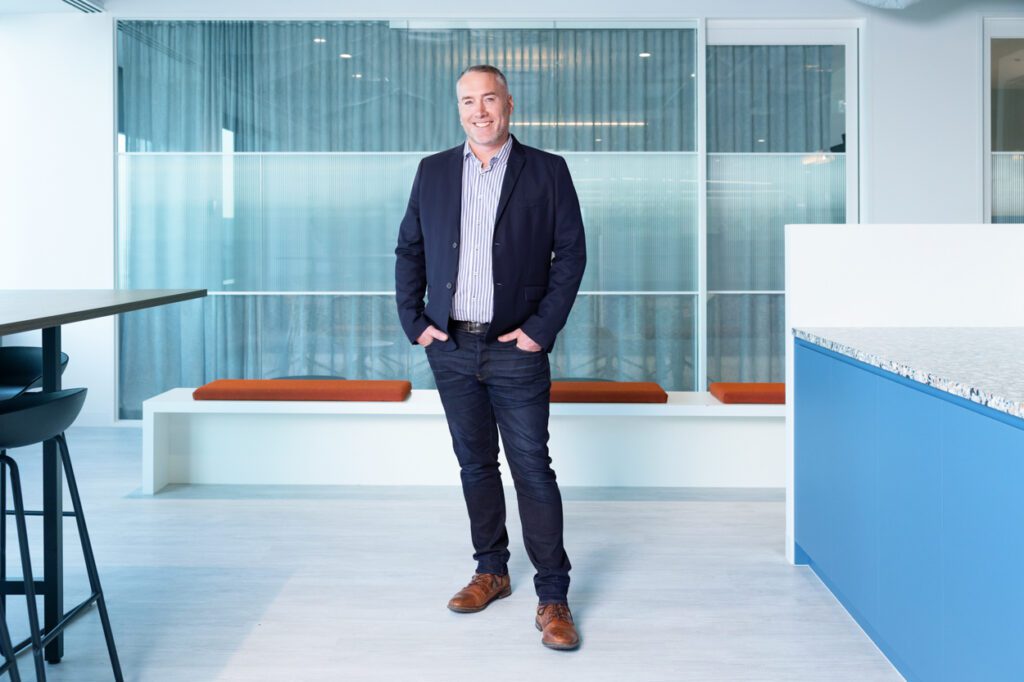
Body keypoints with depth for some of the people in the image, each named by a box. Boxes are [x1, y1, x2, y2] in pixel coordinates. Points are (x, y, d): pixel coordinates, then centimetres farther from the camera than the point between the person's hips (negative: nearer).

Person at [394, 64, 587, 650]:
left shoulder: (547, 171, -1)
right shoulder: (433, 172, 8)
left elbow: (571, 253, -3)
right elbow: (410, 251, 11)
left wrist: (541, 329, -10)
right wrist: (414, 322, 1)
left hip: (516, 349, -3)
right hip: (450, 348, 4)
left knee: (533, 469, -3)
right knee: (475, 464, 13)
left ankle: (553, 596, 4)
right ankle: (492, 572, 27)